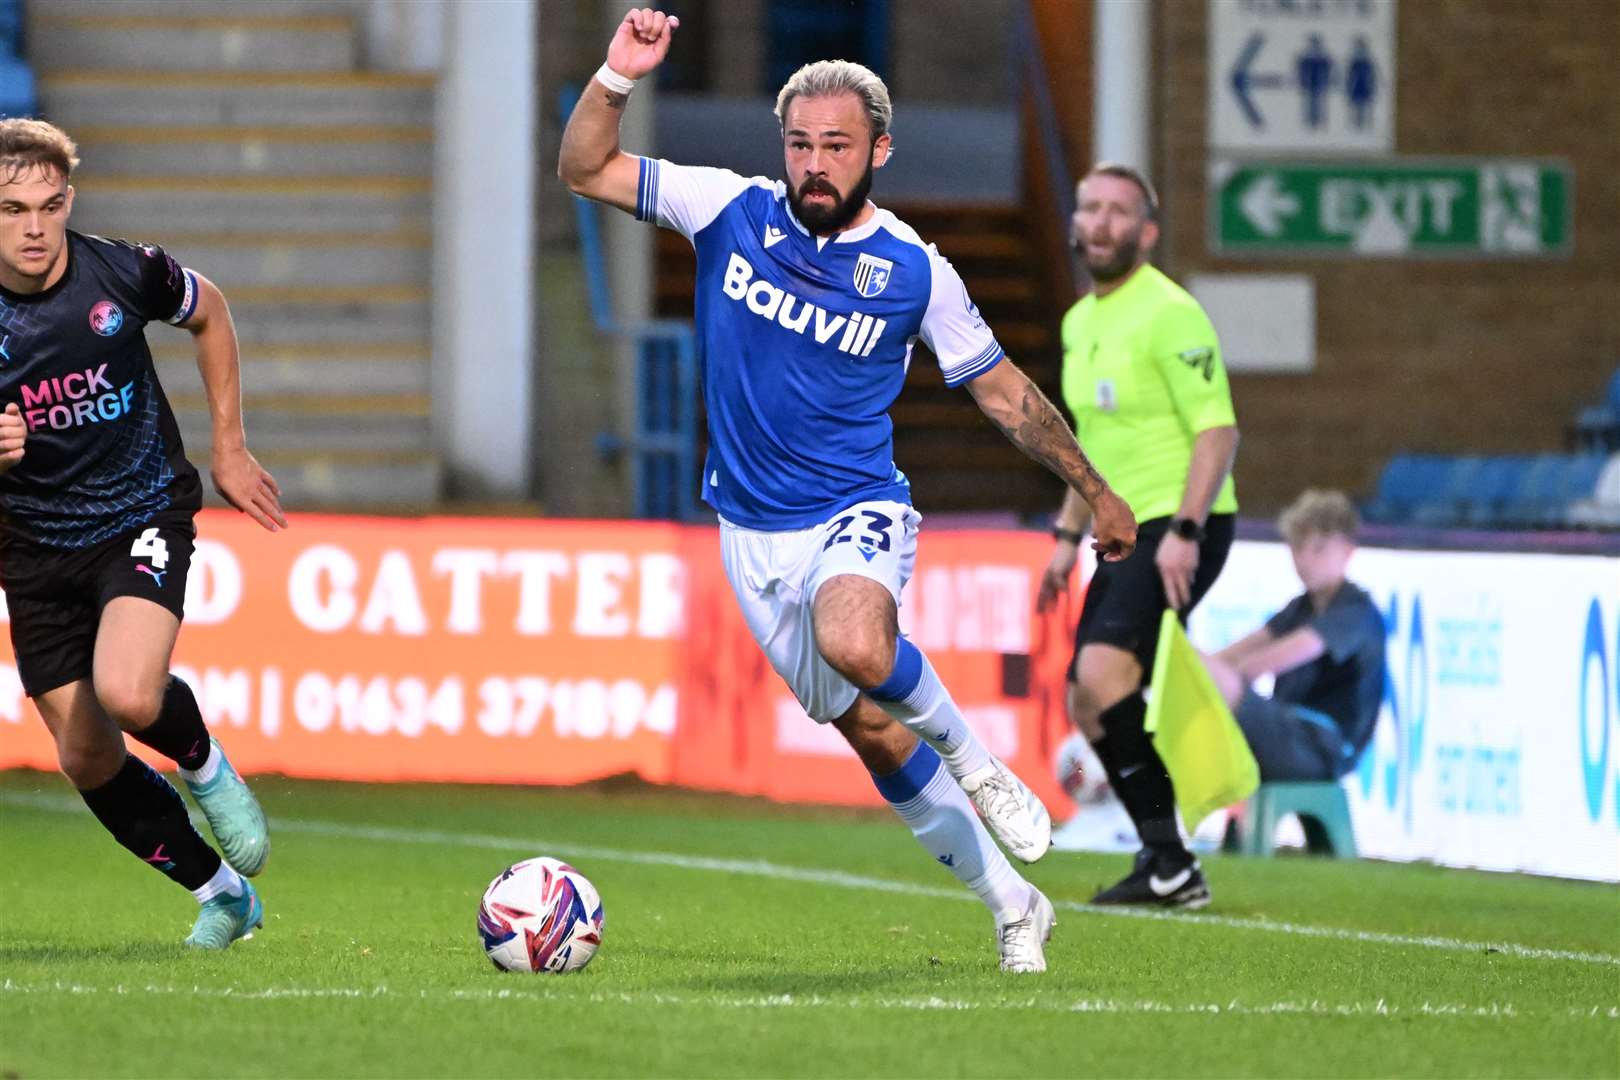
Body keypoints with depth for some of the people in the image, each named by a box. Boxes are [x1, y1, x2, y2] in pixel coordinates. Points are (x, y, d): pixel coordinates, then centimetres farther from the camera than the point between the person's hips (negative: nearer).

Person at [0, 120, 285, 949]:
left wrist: (229, 449, 11)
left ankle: (206, 766, 7)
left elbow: (210, 314, 9)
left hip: (141, 517, -2)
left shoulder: (124, 275, -14)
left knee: (128, 695, -29)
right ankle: (222, 893, 25)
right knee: (86, 758, 4)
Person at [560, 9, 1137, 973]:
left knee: (855, 644, -37)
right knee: (871, 733, 6)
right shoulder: (733, 211, -3)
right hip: (753, 531, 3)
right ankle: (1012, 907, 20)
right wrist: (618, 77, -18)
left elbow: (1001, 389, 5)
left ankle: (975, 763, -9)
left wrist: (1096, 491, 8)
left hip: (858, 513, -3)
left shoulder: (914, 272, -6)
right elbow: (585, 170, -1)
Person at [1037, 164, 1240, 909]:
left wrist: (1185, 531, -26)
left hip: (1180, 529, -10)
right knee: (1087, 704, 6)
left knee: (1102, 670, -26)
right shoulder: (1079, 323, 15)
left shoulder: (1169, 314, -13)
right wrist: (1067, 537, 22)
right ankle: (1165, 865, 13)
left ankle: (1169, 860, -23)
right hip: (1127, 532, 10)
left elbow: (1218, 430, -18)